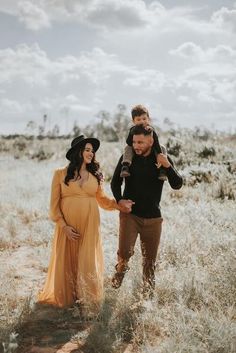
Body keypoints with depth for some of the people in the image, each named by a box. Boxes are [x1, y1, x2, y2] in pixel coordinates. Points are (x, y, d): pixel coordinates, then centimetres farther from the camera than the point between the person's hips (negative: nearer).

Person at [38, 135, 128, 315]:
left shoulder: (95, 175, 7)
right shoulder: (60, 174, -2)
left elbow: (102, 199, 10)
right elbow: (54, 204, -2)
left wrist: (118, 204, -6)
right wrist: (63, 225, -11)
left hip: (90, 226, 2)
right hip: (68, 226, -2)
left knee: (88, 262, 2)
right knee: (67, 261, 8)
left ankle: (88, 299, 16)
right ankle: (66, 298, 25)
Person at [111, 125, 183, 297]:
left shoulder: (162, 158, -2)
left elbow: (177, 185, -7)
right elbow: (115, 181, 8)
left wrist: (167, 166, -22)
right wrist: (119, 199, -9)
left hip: (153, 217, 1)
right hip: (130, 213, -1)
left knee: (150, 259, 8)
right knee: (125, 251, -16)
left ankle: (148, 292, 28)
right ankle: (121, 269, 18)